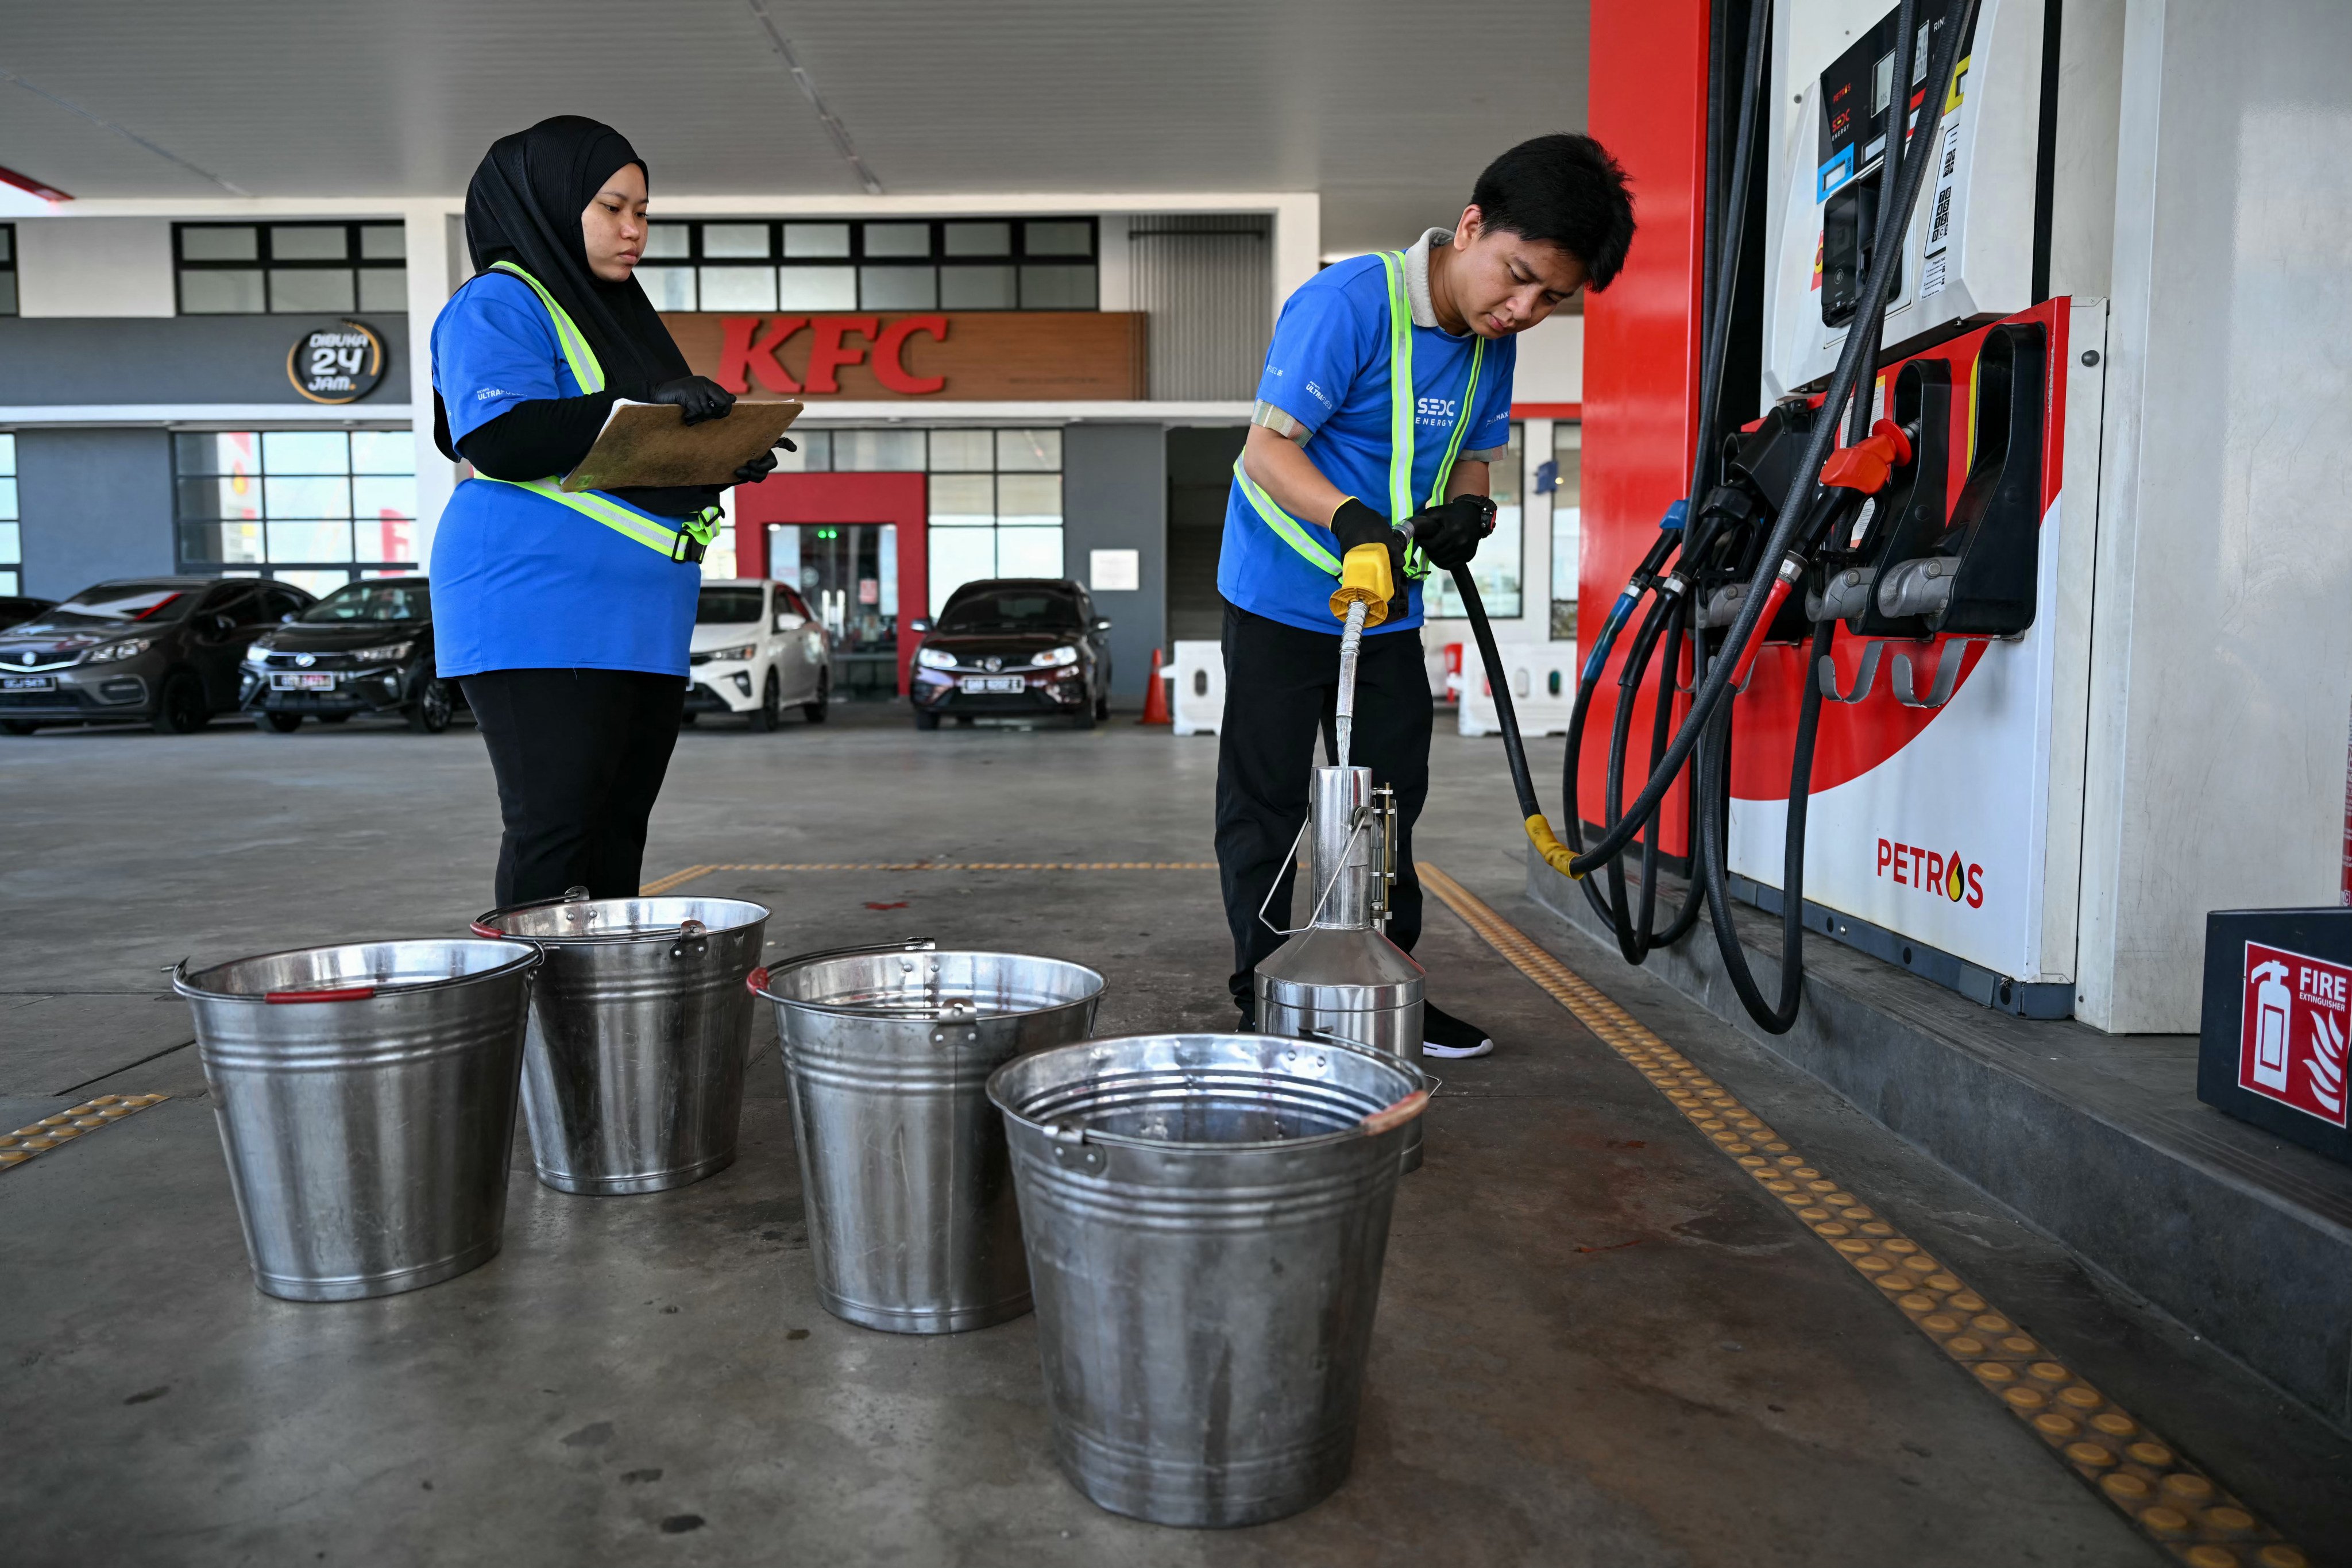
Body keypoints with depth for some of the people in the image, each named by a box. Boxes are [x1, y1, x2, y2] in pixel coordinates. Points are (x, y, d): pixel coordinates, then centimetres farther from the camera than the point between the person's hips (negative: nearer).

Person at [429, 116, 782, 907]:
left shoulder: (621, 311, 24)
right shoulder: (499, 305, -3)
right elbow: (495, 435, -18)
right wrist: (639, 407, -24)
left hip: (639, 621, 8)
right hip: (540, 613, -8)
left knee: (619, 829, 8)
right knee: (556, 828, -10)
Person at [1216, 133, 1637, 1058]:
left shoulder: (1492, 344, 2)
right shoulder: (1347, 301, -20)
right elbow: (1267, 447, -23)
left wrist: (1466, 511, -11)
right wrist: (1353, 520, -40)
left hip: (1389, 605, 7)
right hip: (1282, 598, -7)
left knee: (1390, 799, 12)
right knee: (1265, 802, 2)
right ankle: (1262, 998, 14)